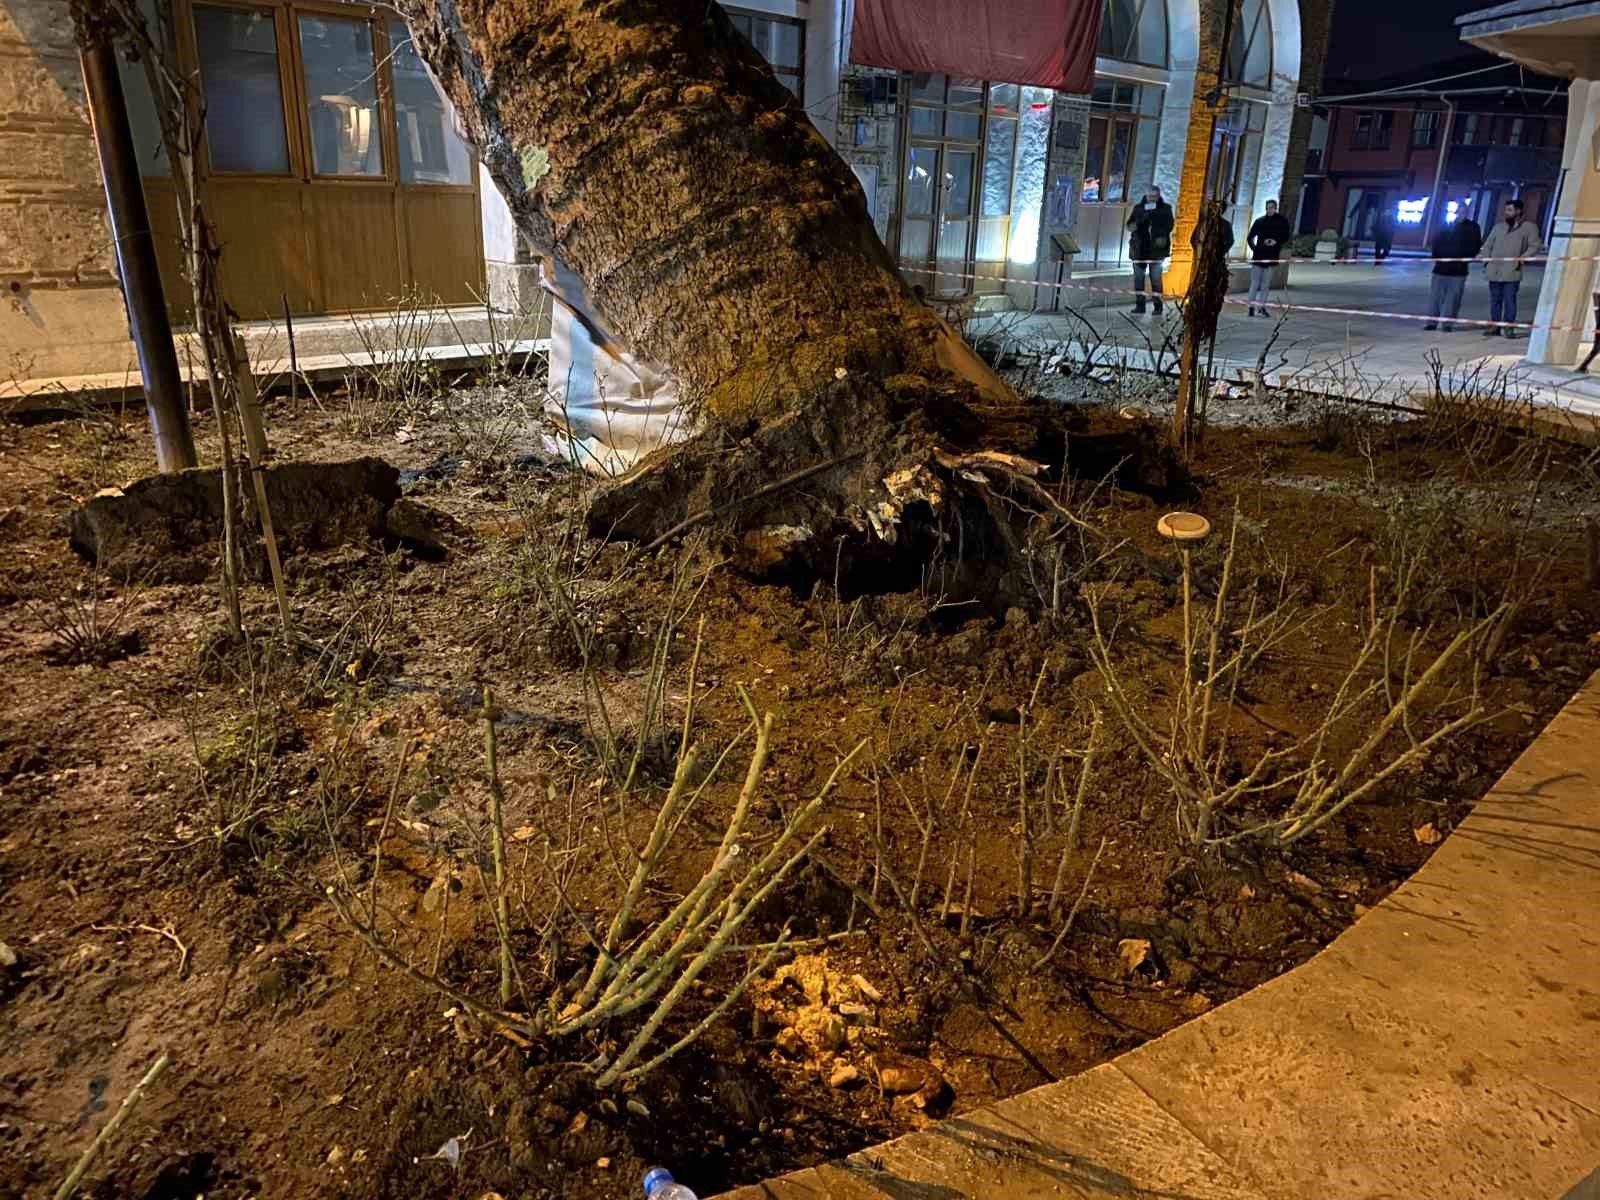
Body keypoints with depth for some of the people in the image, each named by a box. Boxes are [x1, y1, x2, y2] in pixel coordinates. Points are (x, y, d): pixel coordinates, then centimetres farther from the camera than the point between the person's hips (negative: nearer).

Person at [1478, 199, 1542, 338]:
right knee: (1495, 299, 8)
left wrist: (1522, 258, -14)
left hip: (1512, 272, -5)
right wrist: (1486, 258, 5)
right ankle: (1495, 326, 15)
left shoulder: (1528, 227, 4)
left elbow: (1534, 246, -2)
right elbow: (1488, 245, 21)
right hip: (1495, 271, 5)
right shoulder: (1499, 227, 18)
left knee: (1509, 300, -7)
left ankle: (1509, 327, -2)